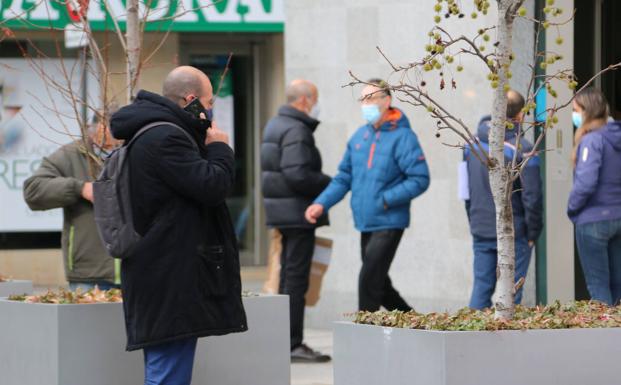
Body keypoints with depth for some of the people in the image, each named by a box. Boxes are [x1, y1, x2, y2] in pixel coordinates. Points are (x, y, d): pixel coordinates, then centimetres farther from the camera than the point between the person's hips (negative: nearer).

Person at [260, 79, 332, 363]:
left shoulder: (275, 125, 16)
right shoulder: (296, 131, -17)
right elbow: (297, 175, -25)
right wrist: (329, 184, -12)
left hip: (281, 212, 10)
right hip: (297, 213, -10)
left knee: (288, 276, 16)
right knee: (296, 278, -7)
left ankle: (287, 341, 21)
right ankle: (292, 345, -6)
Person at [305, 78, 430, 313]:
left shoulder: (402, 137, -11)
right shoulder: (359, 136, 11)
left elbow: (420, 179, -16)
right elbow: (344, 177, 14)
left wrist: (385, 200, -20)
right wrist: (322, 203, 1)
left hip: (389, 223, -8)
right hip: (366, 223, 8)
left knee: (369, 282, -11)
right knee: (378, 284, 14)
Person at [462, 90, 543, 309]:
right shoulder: (521, 149, -13)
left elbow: (466, 189, 15)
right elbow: (532, 197, -14)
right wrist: (533, 233, -4)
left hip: (480, 231, 5)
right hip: (513, 233, -5)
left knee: (481, 285, 9)